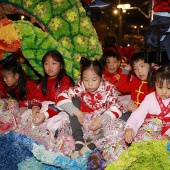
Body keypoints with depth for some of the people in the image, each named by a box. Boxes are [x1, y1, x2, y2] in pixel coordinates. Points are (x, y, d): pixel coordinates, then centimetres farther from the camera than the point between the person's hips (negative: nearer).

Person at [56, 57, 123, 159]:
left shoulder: (109, 88, -10)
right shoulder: (80, 87, -9)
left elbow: (116, 108, -18)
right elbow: (62, 97, -17)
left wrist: (101, 119, -32)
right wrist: (77, 113, -23)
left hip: (102, 123, -2)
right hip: (84, 122, 2)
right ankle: (79, 144, -27)